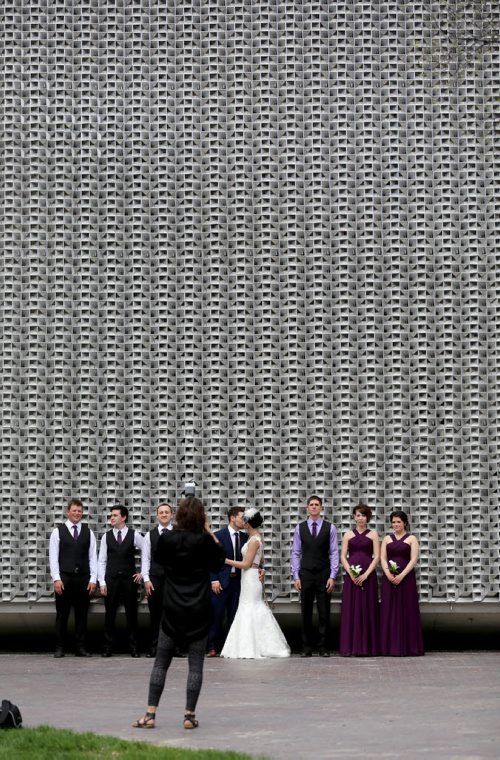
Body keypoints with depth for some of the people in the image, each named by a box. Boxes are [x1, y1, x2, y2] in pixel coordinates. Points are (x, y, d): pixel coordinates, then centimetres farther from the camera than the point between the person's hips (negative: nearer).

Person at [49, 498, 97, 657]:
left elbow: (93, 557, 7)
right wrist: (56, 579, -9)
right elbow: (53, 557, 0)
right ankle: (59, 647, 6)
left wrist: (93, 579, -2)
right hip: (64, 578, -2)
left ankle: (80, 647, 8)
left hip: (83, 578, 2)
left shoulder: (88, 532, 9)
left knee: (82, 614, 4)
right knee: (62, 614, 1)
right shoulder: (58, 531, 3)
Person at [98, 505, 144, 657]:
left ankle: (133, 647, 7)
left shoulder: (134, 535, 1)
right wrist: (102, 582, -2)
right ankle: (108, 647, 6)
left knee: (131, 614, 2)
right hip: (111, 579, 1)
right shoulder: (106, 537, 5)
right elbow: (101, 561, 5)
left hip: (129, 579, -1)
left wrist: (142, 573, 2)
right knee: (109, 614, 2)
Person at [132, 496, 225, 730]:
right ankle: (189, 715, 0)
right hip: (199, 612, -2)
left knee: (161, 662, 7)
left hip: (172, 611, 2)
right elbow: (220, 559, 8)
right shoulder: (204, 540, -9)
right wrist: (209, 532, 4)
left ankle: (150, 714, 3)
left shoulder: (167, 539, -4)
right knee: (195, 664, 3)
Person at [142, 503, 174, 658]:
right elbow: (145, 558, 6)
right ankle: (154, 647, 9)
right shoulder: (150, 535, 8)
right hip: (155, 579, 1)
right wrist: (146, 579, -3)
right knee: (155, 614, 4)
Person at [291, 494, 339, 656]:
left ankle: (323, 647, 7)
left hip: (324, 575, -1)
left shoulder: (330, 528, 2)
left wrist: (332, 576, -7)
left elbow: (334, 553, 0)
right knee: (306, 613, 4)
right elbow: (296, 553, 5)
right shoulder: (300, 528, 5)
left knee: (324, 613, 1)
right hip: (305, 575, 1)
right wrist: (296, 576, -2)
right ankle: (307, 647, 9)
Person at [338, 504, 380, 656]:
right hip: (351, 575, 1)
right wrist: (351, 574, -10)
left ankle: (367, 647, 2)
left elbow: (377, 557, 0)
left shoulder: (373, 535, 7)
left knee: (368, 609, -2)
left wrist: (366, 575, -11)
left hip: (368, 576, -1)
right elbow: (343, 556, 5)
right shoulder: (348, 535, 11)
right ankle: (349, 647, 0)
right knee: (350, 609, -2)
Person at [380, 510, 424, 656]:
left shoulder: (411, 539, 4)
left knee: (407, 611, -3)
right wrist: (388, 573, -13)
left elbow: (414, 559, -5)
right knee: (389, 611, 0)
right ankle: (390, 647, 2)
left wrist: (401, 575, -16)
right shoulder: (387, 539, 13)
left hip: (406, 577, -3)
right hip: (389, 578, 3)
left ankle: (408, 647, 0)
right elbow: (383, 558, 5)